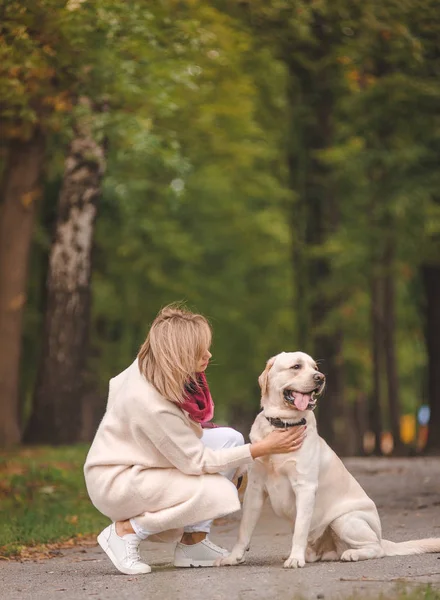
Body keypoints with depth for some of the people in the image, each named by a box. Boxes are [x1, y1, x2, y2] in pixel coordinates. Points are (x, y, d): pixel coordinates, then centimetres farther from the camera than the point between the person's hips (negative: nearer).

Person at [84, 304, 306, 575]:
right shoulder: (152, 405, -34)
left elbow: (117, 383, 14)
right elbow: (197, 462, -25)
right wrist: (262, 448, -24)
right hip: (114, 482, -10)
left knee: (229, 438, -3)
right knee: (221, 494, -25)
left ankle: (194, 542, -1)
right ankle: (126, 529, -9)